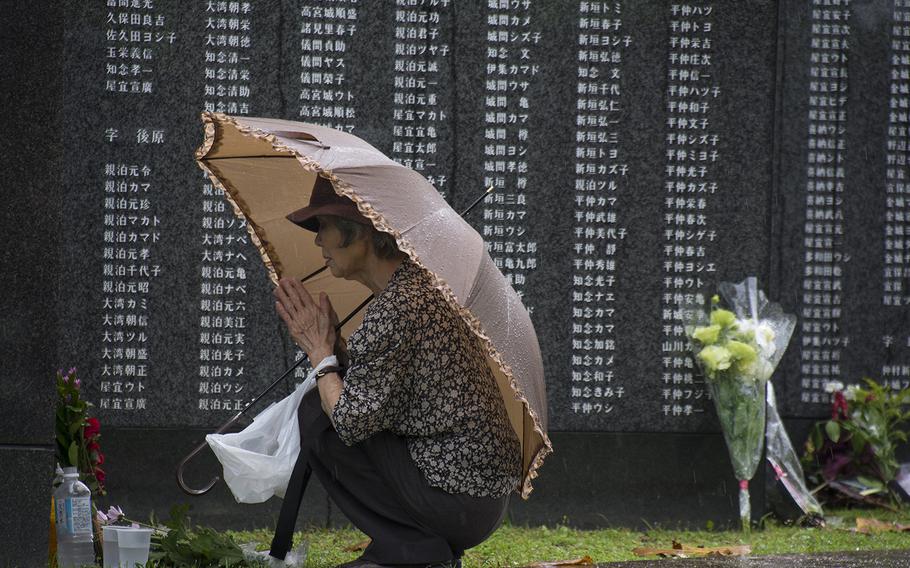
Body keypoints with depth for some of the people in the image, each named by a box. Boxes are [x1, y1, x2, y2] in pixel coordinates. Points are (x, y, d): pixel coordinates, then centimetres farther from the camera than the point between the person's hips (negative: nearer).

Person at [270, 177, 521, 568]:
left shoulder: (396, 308, -19)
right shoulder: (420, 282, 12)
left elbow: (352, 421, -18)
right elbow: (363, 387, 17)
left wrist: (322, 356, -3)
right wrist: (333, 345, 3)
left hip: (458, 502, -10)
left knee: (316, 418, -5)